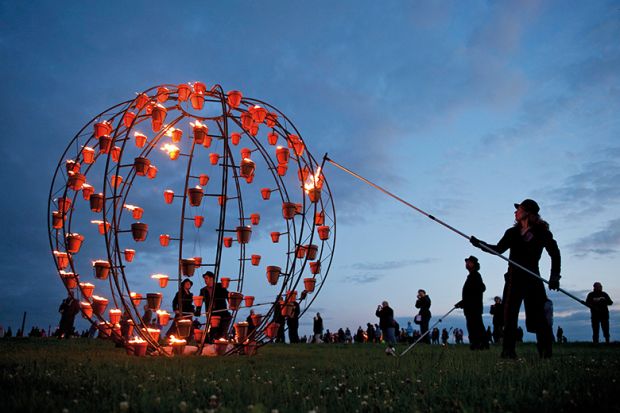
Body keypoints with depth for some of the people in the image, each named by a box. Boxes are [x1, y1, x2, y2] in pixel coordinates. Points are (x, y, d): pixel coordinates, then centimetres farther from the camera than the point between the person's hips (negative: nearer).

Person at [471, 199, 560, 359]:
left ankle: (545, 350, 12)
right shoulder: (512, 232, 9)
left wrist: (555, 276, -7)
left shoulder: (542, 233, -2)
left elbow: (555, 253, 0)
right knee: (510, 313, -3)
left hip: (533, 277, -3)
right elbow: (498, 249, 12)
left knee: (536, 314, -3)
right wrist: (479, 244, 0)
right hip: (514, 277, 3)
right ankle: (508, 350, 1)